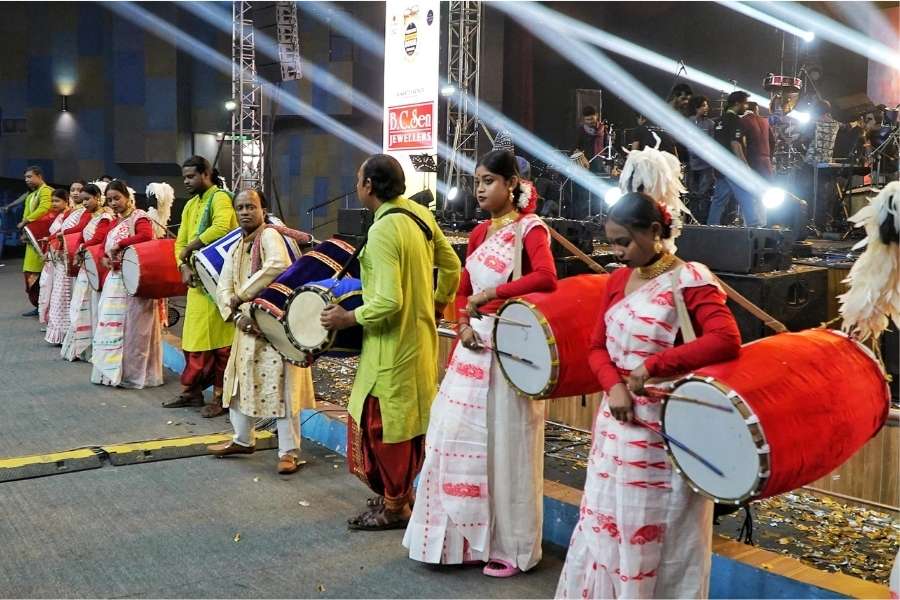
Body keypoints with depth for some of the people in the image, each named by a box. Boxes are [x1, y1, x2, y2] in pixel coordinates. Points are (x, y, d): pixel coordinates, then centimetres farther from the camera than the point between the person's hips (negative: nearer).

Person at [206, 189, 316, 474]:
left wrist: (240, 295, -25)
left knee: (281, 385, -7)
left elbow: (277, 266, -32)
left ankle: (289, 451, 0)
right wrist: (237, 315, -13)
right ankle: (243, 439, 33)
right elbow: (223, 288, 8)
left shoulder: (270, 235, -11)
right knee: (239, 379, 16)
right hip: (249, 323, 8)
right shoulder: (235, 249, 13)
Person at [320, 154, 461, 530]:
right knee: (407, 418, 20)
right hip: (420, 336, 9)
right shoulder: (420, 214, 3)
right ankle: (401, 492, 34)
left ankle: (393, 507, 18)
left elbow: (388, 301, -28)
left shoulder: (383, 230, -23)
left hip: (393, 344, -9)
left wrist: (348, 318, -14)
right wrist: (438, 304, 25)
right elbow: (451, 267, 12)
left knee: (382, 423, 5)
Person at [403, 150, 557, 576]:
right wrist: (463, 325, -2)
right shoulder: (479, 234, 14)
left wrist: (491, 294, -26)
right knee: (458, 435, 6)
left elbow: (546, 278, -25)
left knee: (505, 443, 0)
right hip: (475, 345, 7)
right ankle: (466, 535, 19)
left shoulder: (530, 228, -7)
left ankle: (510, 546, 13)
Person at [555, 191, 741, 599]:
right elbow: (597, 347, 11)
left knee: (659, 535, 5)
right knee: (605, 525, 15)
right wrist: (614, 385, -10)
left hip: (665, 430, -6)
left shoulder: (690, 279, -11)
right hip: (616, 425, 6)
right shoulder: (618, 280, 8)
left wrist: (653, 365, -25)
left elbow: (727, 340, -25)